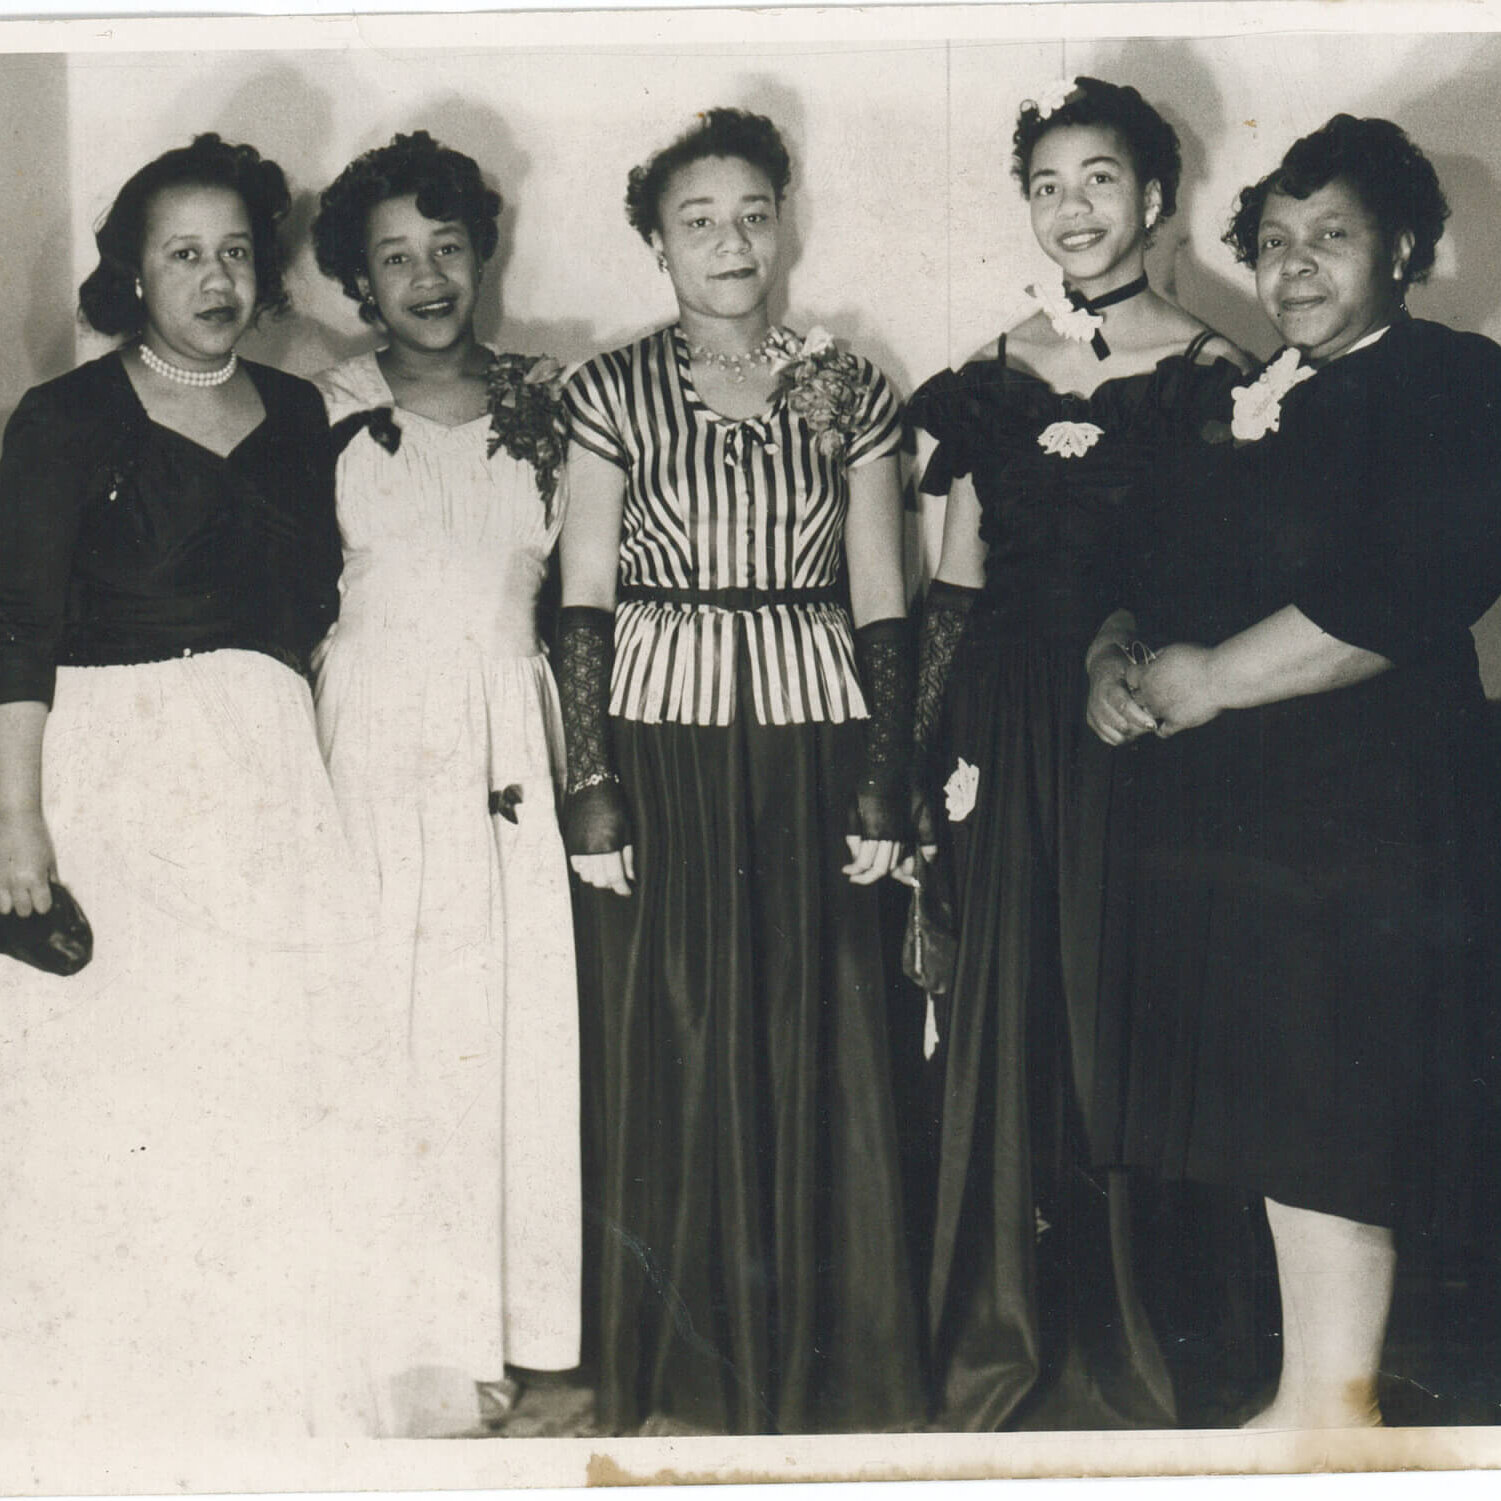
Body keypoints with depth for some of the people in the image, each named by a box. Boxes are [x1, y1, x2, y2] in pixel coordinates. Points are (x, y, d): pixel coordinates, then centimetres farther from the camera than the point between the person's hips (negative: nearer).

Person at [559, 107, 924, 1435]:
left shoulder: (847, 392, 7)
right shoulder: (613, 393, 2)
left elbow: (882, 603, 6)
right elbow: (583, 606, -1)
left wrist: (883, 786, 0)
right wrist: (593, 793, -7)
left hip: (811, 752, 2)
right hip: (661, 748, -1)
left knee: (815, 1063, 5)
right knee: (670, 1061, 4)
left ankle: (811, 1373, 21)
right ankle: (682, 1371, 20)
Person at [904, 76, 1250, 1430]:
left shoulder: (1212, 375, -1)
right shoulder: (993, 376, 9)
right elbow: (956, 585, 9)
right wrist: (935, 754, 4)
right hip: (1013, 727, 3)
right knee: (1008, 1007, 8)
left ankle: (1136, 1340, 20)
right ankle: (1007, 1332, 24)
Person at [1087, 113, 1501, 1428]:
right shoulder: (1256, 409, 20)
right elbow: (1163, 578, 22)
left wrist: (1208, 677, -13)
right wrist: (1115, 662, 0)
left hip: (1367, 810, -8)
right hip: (1224, 813, 8)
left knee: (1331, 1123, -6)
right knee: (1280, 1118, 9)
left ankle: (1329, 1405, 3)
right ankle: (1321, 1393, 17)